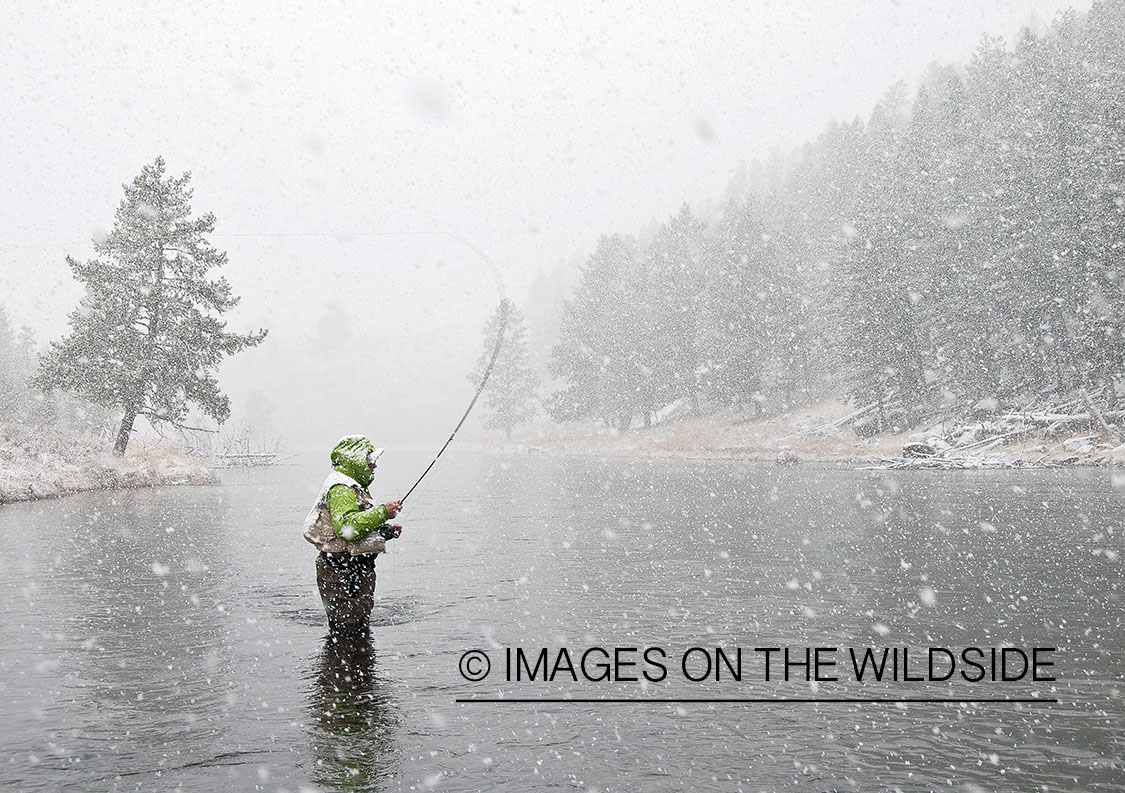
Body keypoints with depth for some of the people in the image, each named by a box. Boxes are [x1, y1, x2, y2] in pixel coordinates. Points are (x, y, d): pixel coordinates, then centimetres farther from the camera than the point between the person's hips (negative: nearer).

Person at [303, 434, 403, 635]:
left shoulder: (354, 487, 20)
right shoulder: (340, 489, -16)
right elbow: (347, 528, -32)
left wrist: (385, 531, 13)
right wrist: (382, 512, -29)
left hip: (357, 571, 11)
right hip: (342, 573, -11)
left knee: (360, 629, 17)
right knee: (348, 632, -6)